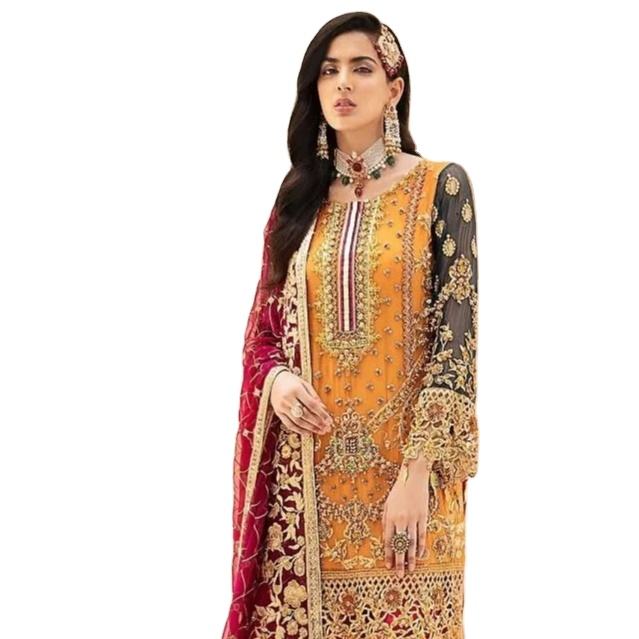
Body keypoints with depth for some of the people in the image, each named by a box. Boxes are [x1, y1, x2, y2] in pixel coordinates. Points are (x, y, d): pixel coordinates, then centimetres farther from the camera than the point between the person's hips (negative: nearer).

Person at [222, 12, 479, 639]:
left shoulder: (440, 187, -3)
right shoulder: (299, 198, 9)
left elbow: (455, 335, -9)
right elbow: (265, 327, 13)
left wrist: (417, 471, -16)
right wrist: (276, 378, -10)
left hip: (402, 460, -3)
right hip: (308, 468, 3)